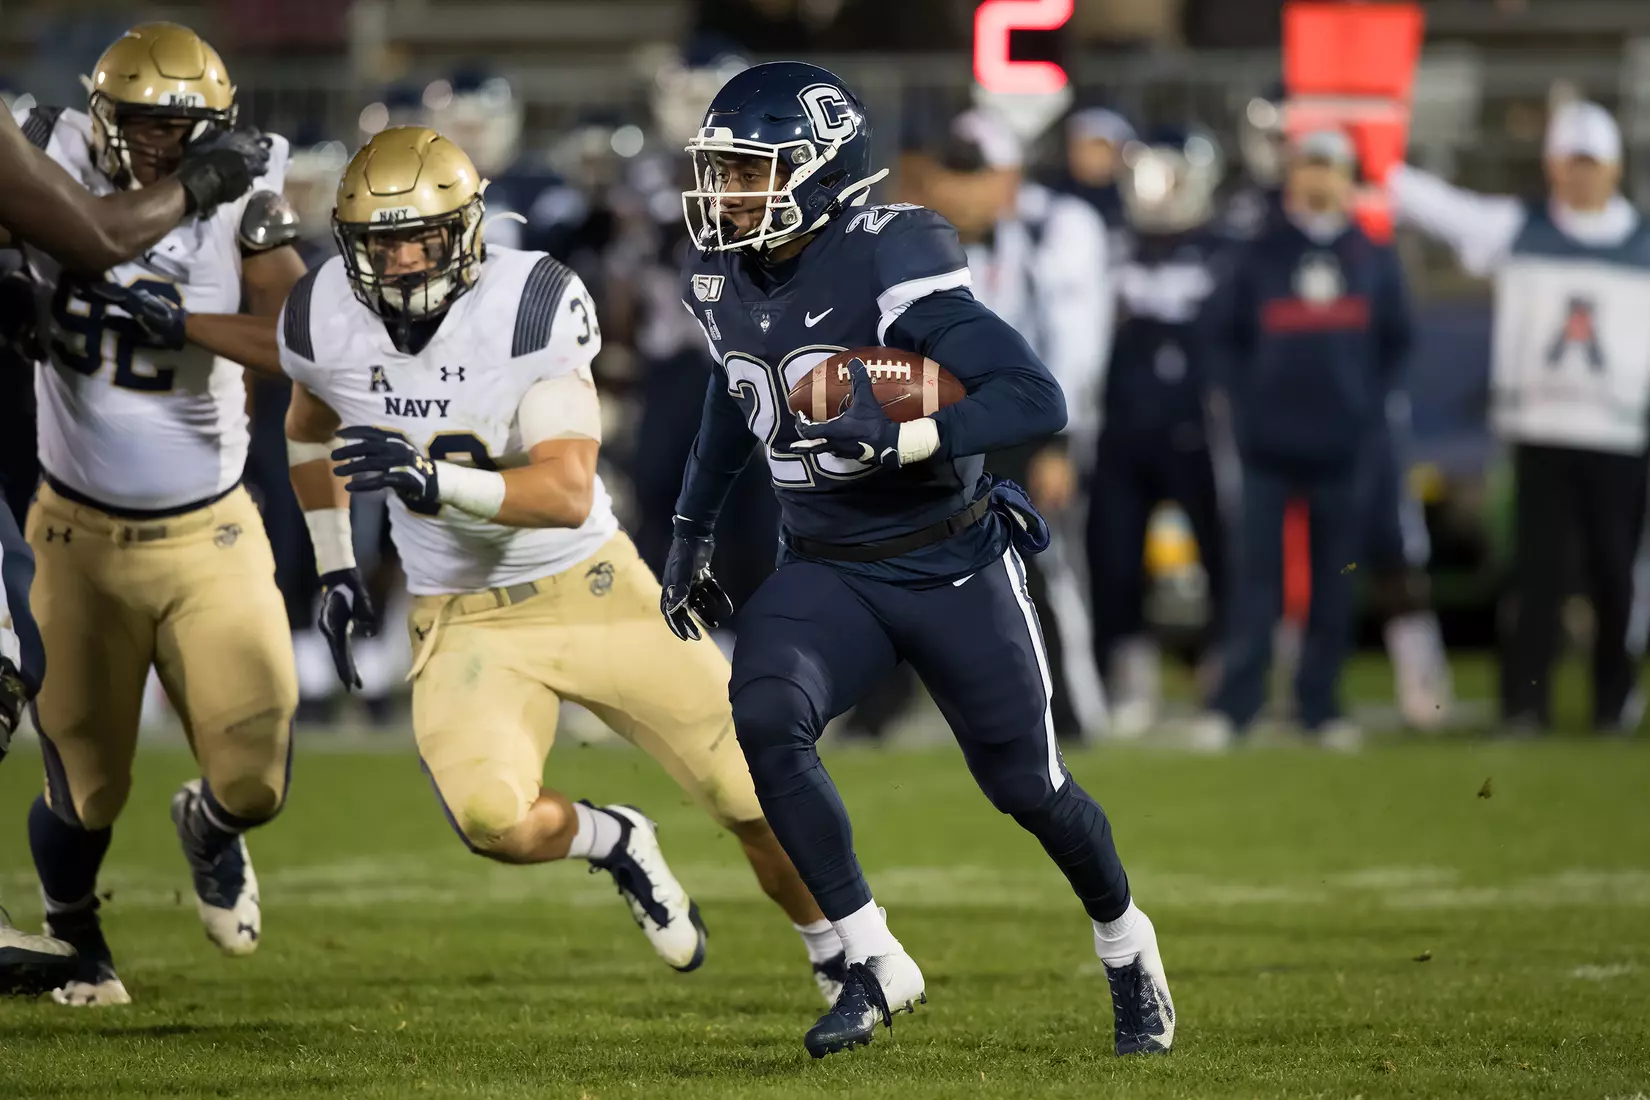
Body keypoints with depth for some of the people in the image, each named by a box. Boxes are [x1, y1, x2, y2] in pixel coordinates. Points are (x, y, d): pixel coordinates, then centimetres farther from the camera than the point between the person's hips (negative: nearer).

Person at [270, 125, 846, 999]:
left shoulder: (533, 305, -21)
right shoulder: (326, 323, -8)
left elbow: (568, 492, -27)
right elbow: (310, 428, 17)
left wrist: (430, 480, -40)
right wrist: (333, 569, 15)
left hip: (591, 589, -1)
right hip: (463, 621, 1)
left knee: (762, 802, 0)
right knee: (495, 820, -28)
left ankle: (836, 953, 31)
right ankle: (613, 843, 8)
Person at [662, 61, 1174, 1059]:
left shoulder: (891, 270, -25)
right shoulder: (726, 283, -2)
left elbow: (1037, 399, -31)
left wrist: (904, 438, -41)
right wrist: (693, 529, 21)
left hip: (951, 565, -5)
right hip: (826, 570, 5)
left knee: (1027, 784, 8)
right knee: (766, 721, -23)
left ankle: (1128, 949, 39)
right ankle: (874, 965, -12)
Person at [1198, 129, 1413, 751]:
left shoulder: (1373, 258, 10)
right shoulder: (1260, 255, 6)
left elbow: (1396, 342, 14)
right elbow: (1223, 334, 8)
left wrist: (1372, 403, 1)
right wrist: (1247, 399, -3)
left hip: (1344, 443, 2)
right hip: (1269, 443, -2)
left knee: (1336, 578, 2)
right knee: (1256, 573, -6)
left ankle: (1320, 704, 8)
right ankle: (1234, 703, -5)